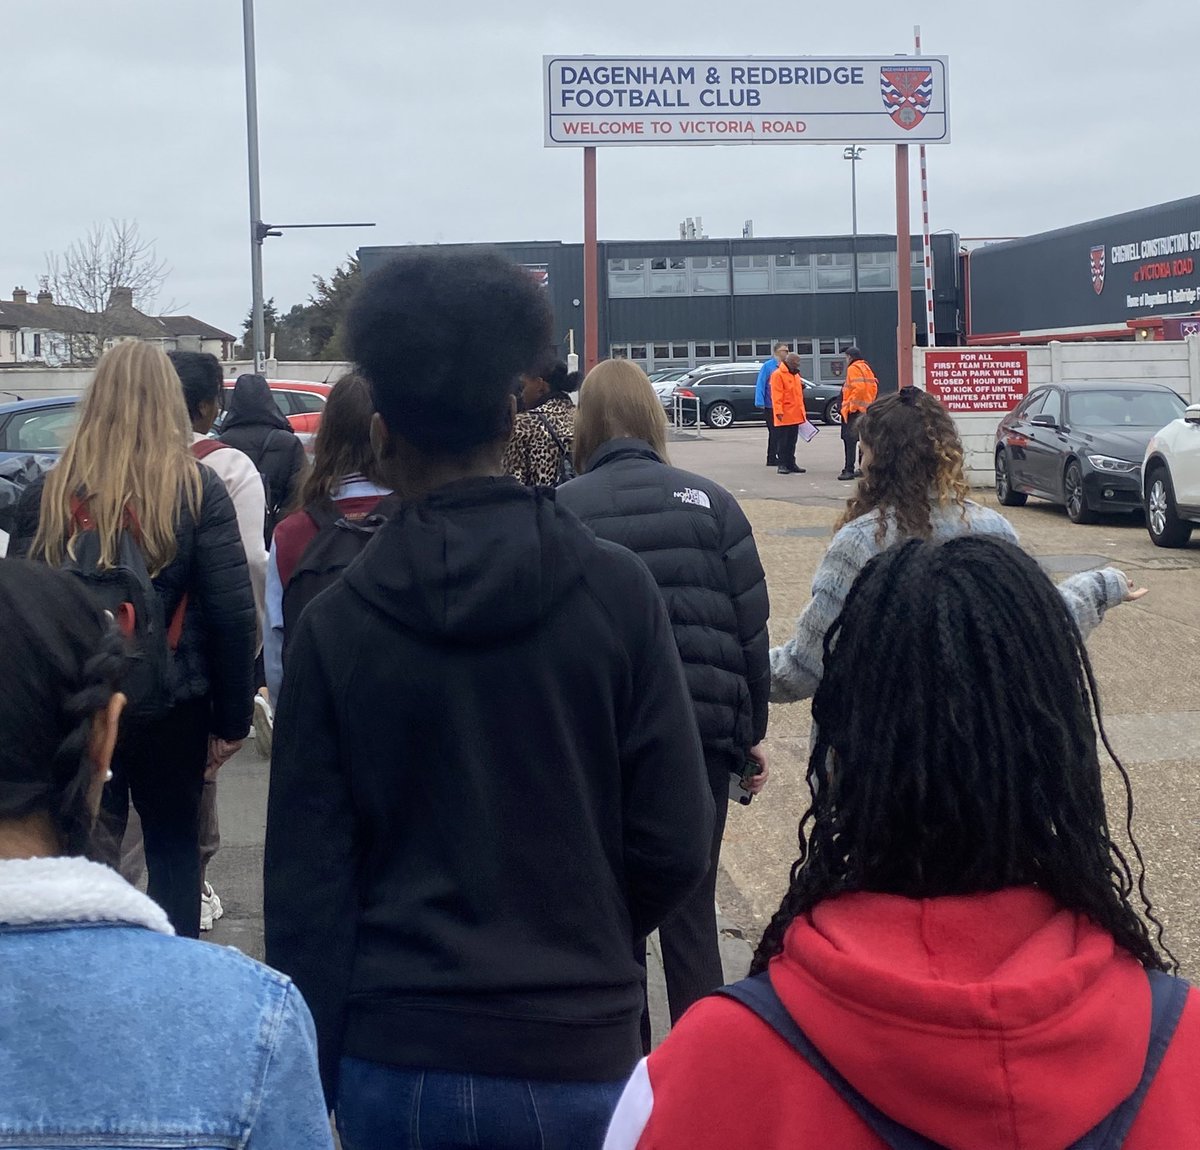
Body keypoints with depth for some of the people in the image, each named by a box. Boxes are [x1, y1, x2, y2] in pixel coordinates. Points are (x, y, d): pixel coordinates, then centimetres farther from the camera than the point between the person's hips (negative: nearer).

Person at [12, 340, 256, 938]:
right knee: (174, 849, 15)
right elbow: (232, 613, -10)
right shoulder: (197, 489, -8)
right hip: (171, 708, -1)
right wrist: (231, 718, -2)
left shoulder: (47, 493, -3)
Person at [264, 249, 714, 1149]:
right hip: (578, 1052, 0)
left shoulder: (336, 623, -6)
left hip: (397, 1061, 1)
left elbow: (306, 881, -5)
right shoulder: (615, 592, -8)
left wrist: (312, 1072, 5)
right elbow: (675, 844, -7)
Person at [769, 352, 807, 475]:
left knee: (792, 442, 12)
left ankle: (791, 464, 17)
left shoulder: (795, 374, 17)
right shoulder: (778, 374, -10)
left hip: (795, 415, 8)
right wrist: (779, 411, -21)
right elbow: (776, 395, -16)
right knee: (783, 441, -2)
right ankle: (782, 465, 2)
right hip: (784, 416, -8)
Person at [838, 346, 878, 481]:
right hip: (866, 408, 10)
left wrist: (849, 405, -19)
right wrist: (869, 401, 18)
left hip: (854, 410, -10)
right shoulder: (866, 367, 17)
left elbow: (859, 388, -23)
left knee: (849, 440, -11)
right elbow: (874, 385, 17)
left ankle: (849, 470, -16)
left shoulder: (853, 368, -11)